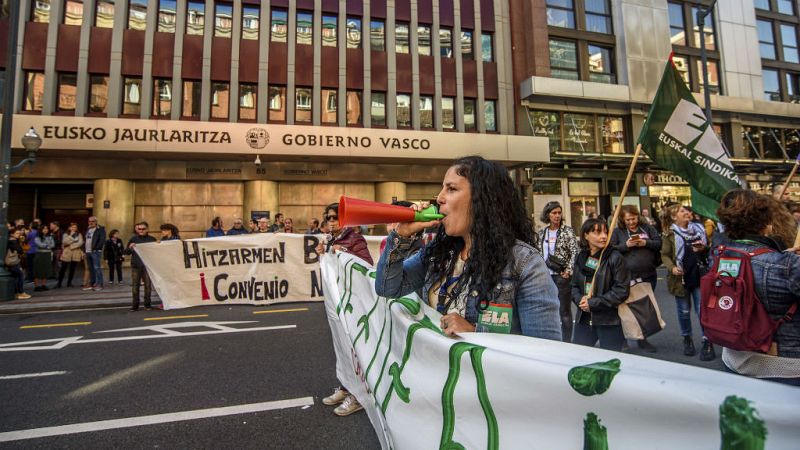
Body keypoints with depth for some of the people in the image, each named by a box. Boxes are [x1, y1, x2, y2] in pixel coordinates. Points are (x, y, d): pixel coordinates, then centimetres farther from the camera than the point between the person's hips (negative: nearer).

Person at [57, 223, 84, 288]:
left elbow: (80, 243, -4)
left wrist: (72, 245, -10)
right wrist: (71, 235, -10)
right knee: (63, 269, -2)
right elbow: (65, 242, -9)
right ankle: (59, 283, 6)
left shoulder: (79, 235, 10)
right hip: (66, 254, -1)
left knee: (72, 269, 3)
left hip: (76, 254, 1)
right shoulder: (65, 234, 7)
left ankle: (69, 282, 13)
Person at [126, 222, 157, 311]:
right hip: (135, 266, 1)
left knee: (148, 285, 3)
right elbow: (126, 252, 9)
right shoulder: (133, 239, 7)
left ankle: (147, 304, 12)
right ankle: (135, 305, 9)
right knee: (135, 285, 2)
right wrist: (130, 247, -12)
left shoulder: (152, 239, 5)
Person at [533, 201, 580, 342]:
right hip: (545, 276, 5)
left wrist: (569, 271, -16)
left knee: (564, 311, 3)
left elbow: (575, 253, -9)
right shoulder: (541, 233, 10)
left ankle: (566, 341, 15)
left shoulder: (568, 231, -3)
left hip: (561, 276, -4)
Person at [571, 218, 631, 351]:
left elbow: (622, 290, -13)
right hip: (584, 319, 4)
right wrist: (580, 299, -11)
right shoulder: (581, 258, 6)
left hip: (610, 321, -4)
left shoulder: (615, 258, -9)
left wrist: (593, 303, -16)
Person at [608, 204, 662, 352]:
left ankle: (642, 339, 27)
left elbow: (659, 243, 5)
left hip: (648, 276, 3)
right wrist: (626, 245, -18)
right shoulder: (617, 232, 1)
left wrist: (646, 243, -12)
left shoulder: (647, 228, 8)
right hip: (626, 277, -3)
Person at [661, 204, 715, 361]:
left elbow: (709, 249, 16)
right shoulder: (670, 234, -4)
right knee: (684, 311, 11)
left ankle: (707, 342, 13)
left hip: (700, 276, 2)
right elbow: (665, 255, -4)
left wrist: (704, 249, -6)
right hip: (681, 277, -2)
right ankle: (687, 338, 29)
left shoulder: (699, 229, 6)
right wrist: (672, 267, -21)